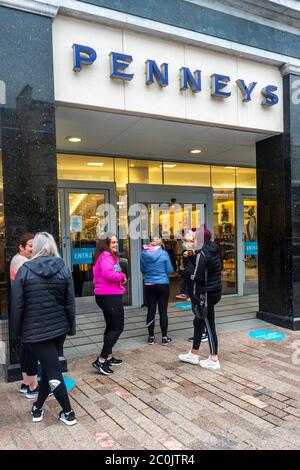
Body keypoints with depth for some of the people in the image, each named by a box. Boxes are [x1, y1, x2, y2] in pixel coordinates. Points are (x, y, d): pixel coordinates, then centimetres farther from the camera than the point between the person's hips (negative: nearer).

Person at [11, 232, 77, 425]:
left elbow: (17, 305, -7)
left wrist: (16, 331, 4)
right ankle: (38, 408, 32)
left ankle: (68, 413, 15)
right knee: (49, 368, 20)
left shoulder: (25, 270, -8)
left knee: (52, 371, 5)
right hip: (59, 328, 3)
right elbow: (70, 303, -1)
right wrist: (71, 328, 8)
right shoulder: (63, 269, -3)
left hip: (35, 331, -3)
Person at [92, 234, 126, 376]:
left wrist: (120, 276, 0)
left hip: (107, 296, 11)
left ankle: (108, 357, 31)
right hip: (110, 296, -11)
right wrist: (122, 276, -15)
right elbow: (108, 274, -32)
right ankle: (101, 360, -7)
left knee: (111, 327, 19)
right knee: (117, 328, -7)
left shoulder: (110, 256, 17)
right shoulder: (106, 256, -17)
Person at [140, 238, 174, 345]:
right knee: (163, 311, 3)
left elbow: (142, 270, 10)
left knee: (151, 311, 9)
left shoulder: (144, 254, 0)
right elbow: (170, 270, -3)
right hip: (162, 285, -2)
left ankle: (151, 337, 17)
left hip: (149, 285, 3)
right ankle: (164, 338, 9)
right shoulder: (164, 254, -8)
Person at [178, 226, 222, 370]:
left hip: (206, 294, -9)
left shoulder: (202, 254, -20)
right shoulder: (214, 250, 8)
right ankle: (193, 354, 32)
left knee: (209, 325, 2)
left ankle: (214, 360, 13)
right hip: (215, 291, 9)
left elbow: (198, 277, -23)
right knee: (198, 322, 19)